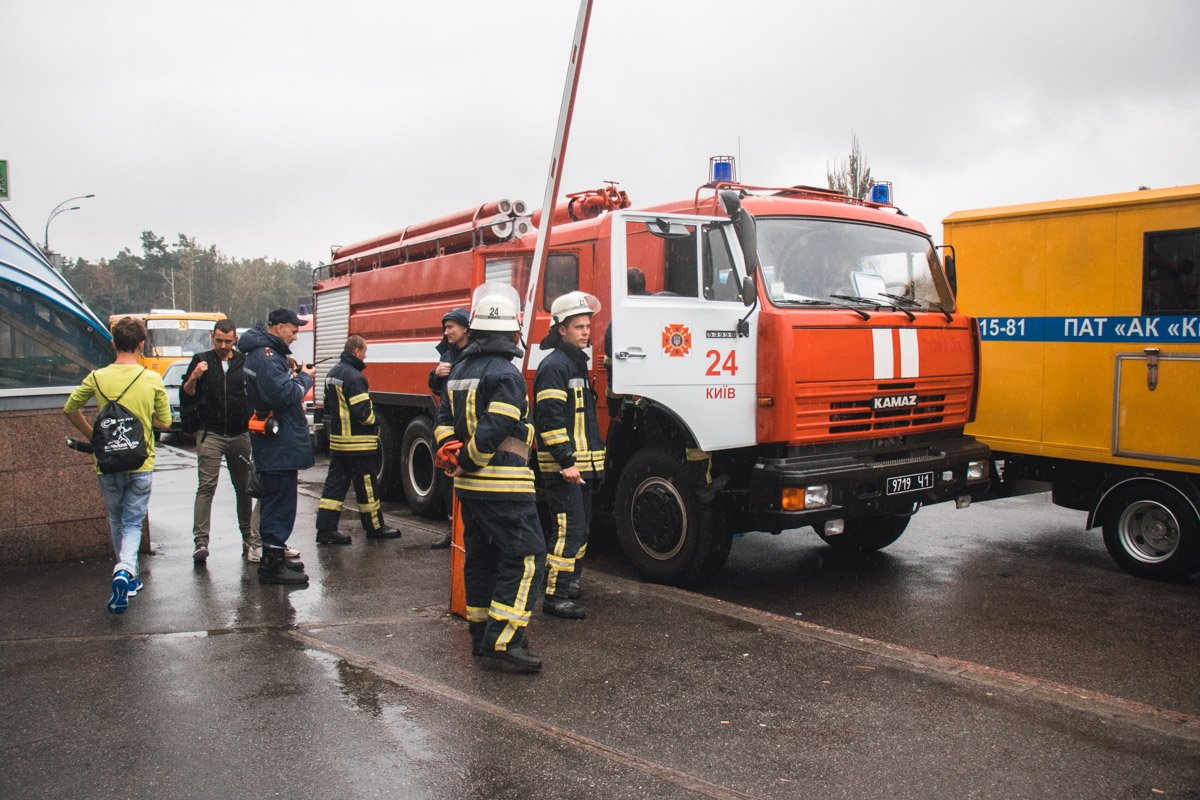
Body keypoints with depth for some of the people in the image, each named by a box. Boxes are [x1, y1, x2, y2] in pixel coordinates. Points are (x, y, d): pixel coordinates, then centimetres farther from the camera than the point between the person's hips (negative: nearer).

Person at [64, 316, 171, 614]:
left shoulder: (97, 377, -3)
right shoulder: (153, 379, -7)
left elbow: (70, 409, 7)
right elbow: (165, 423, -1)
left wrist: (91, 436, 19)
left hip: (107, 464, 1)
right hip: (141, 465, -1)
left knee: (116, 520, 20)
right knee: (133, 523, 7)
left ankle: (128, 576, 28)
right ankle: (125, 570, -19)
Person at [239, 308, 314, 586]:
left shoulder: (263, 352, 16)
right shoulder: (266, 356, -17)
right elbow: (283, 394, -27)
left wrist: (291, 371, 6)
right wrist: (304, 378, -12)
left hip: (276, 442, 11)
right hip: (278, 443, -11)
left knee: (274, 500, 18)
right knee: (280, 502, -7)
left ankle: (274, 557, 28)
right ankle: (272, 565, -2)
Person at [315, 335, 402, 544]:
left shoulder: (333, 374, 13)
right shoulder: (354, 377, -18)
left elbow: (328, 406, 22)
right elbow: (362, 411, -23)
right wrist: (374, 421, -5)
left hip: (337, 440, 9)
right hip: (358, 443, -9)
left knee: (335, 484, 9)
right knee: (366, 485, 3)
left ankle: (325, 529, 8)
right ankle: (374, 527, 15)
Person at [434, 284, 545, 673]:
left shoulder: (460, 369, 13)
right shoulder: (506, 374, -15)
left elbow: (444, 418, 14)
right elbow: (493, 429, -21)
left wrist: (449, 448, 3)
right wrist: (468, 462, -9)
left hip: (469, 486, 9)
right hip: (503, 485, -9)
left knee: (481, 554, 16)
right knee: (525, 555, -6)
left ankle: (481, 634, 23)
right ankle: (504, 639, -11)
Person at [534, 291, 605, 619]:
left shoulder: (578, 363, 18)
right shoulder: (553, 366, -13)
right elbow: (550, 418, -21)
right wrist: (566, 461, -24)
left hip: (583, 464, 10)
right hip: (562, 466, -10)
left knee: (581, 526, 16)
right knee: (569, 528, -11)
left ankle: (570, 583, 29)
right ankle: (555, 596, -6)